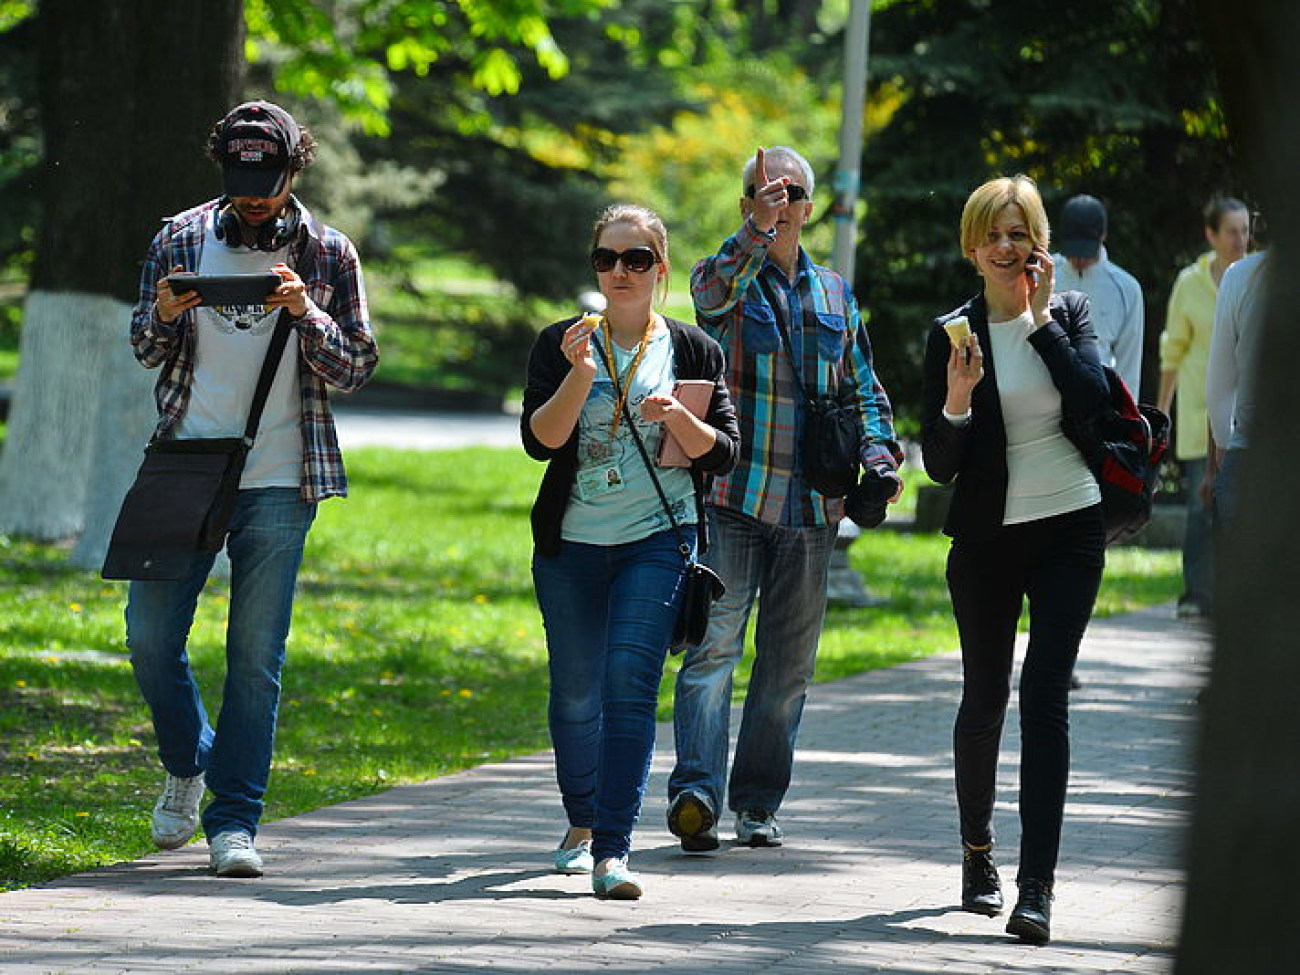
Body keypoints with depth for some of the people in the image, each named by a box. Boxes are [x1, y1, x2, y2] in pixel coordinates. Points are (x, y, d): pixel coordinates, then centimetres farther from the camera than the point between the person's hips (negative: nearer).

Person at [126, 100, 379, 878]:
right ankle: (189, 763, 26)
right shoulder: (182, 239, 7)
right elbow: (148, 354, 12)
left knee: (257, 654, -2)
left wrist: (307, 316, -14)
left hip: (278, 483, -1)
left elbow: (356, 369, 4)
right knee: (151, 636, -1)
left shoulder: (328, 254, 4)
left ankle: (235, 820, 3)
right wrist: (163, 317, -11)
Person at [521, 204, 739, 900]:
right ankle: (581, 825, 33)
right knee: (575, 693, 9)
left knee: (629, 682, -16)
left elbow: (721, 453, 2)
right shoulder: (561, 345, 4)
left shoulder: (692, 350, 5)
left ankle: (612, 849, -19)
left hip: (658, 540, -2)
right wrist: (579, 375, -21)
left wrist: (678, 419, -17)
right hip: (572, 543, 2)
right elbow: (539, 439, -7)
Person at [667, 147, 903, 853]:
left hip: (810, 504, 5)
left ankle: (758, 802, 15)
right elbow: (713, 295, -23)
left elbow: (862, 388, 21)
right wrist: (757, 229, -37)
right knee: (715, 643, -15)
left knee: (789, 662, 7)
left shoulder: (834, 294, 16)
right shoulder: (728, 275, 3)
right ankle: (696, 791, -24)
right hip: (734, 497, -5)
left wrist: (877, 453, 3)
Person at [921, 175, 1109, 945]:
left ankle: (1038, 887, -16)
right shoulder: (953, 333, -2)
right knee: (985, 698, 10)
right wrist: (956, 404, -22)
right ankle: (978, 849, 35)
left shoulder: (1069, 312, 3)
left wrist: (1041, 320, -14)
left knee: (1046, 694, -11)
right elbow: (941, 466, -4)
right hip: (988, 535, 0)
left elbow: (1093, 398, -15)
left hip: (1071, 532, 0)